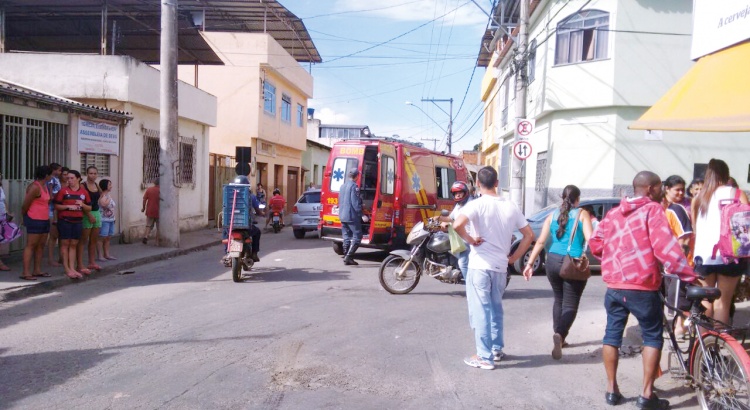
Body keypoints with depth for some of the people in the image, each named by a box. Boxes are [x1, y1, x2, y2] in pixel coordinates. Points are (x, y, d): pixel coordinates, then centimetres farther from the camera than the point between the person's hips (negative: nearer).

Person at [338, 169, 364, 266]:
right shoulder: (354, 186, -13)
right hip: (352, 216, -9)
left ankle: (347, 258, 12)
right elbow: (355, 202, -17)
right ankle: (348, 257, -13)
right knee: (357, 236, -5)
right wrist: (359, 213, -9)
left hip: (342, 216, 9)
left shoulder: (343, 186, 14)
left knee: (346, 237, 11)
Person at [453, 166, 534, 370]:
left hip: (480, 266, -5)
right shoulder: (510, 206, 5)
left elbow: (457, 225, -30)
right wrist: (513, 258, 12)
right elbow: (529, 235, 9)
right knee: (496, 309, 21)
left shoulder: (477, 204, -12)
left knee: (480, 311, 3)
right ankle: (497, 349, 31)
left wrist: (470, 240, -13)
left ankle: (485, 357, 7)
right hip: (500, 267, 5)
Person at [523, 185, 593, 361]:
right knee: (570, 304, 0)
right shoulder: (582, 214, 0)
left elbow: (540, 242, 6)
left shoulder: (553, 215, 10)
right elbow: (590, 239, -13)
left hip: (553, 261, 4)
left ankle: (558, 335, 25)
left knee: (559, 299, 21)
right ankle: (560, 334, -24)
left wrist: (530, 263, 8)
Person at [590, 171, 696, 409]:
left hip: (614, 285, 6)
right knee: (652, 336, 8)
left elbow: (595, 244, 12)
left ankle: (612, 390, 18)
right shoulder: (653, 210, -6)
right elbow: (665, 247, -17)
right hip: (642, 287, -5)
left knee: (612, 334, 13)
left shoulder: (614, 213, 13)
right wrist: (689, 276, -15)